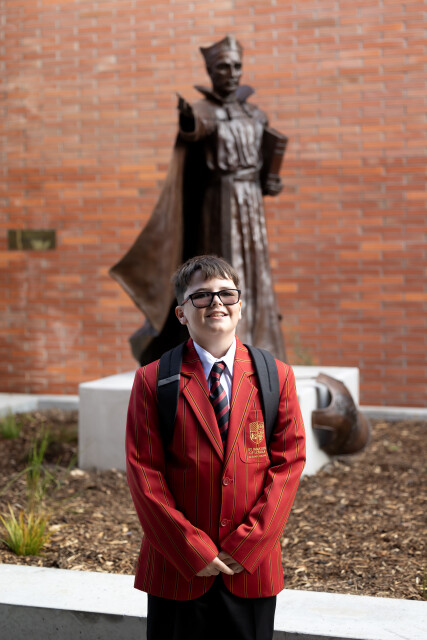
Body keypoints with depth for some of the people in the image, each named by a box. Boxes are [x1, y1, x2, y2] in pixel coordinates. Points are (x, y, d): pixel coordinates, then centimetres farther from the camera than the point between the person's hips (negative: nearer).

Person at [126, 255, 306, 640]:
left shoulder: (276, 376, 2)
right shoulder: (152, 380, -2)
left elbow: (289, 462, -2)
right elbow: (143, 471, -5)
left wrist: (247, 545, -9)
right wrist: (192, 550, -11)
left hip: (253, 568, 1)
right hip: (177, 570, -1)